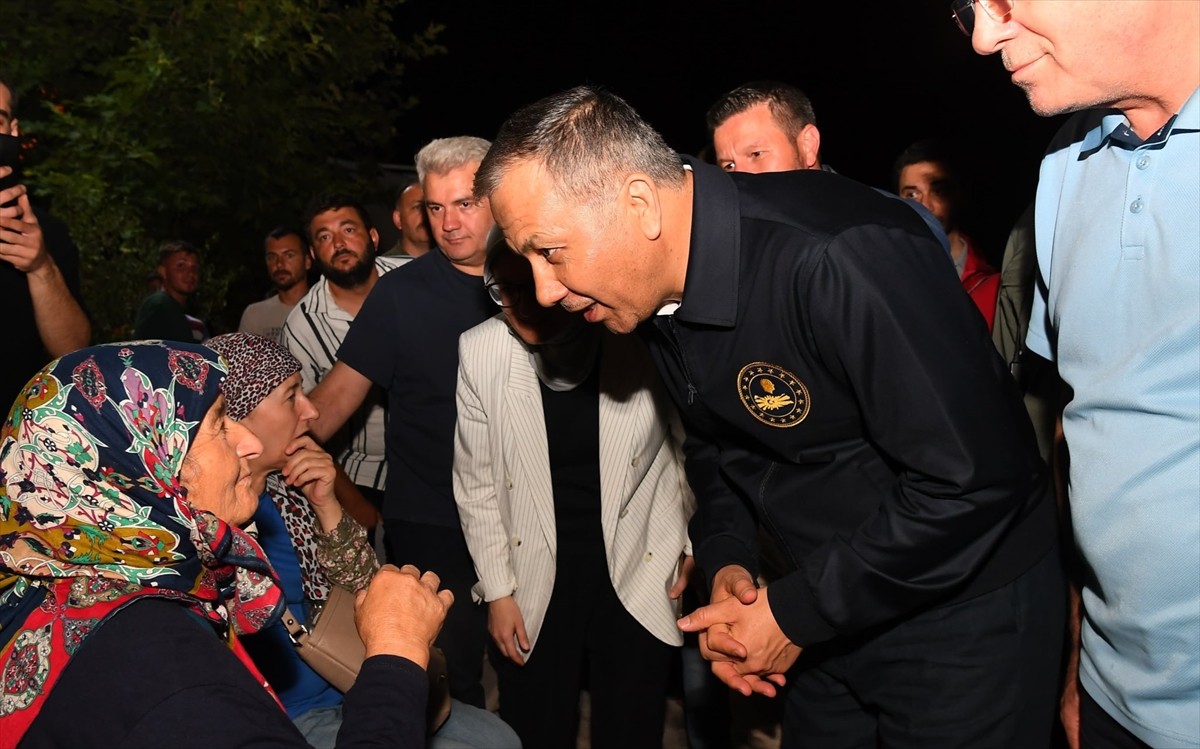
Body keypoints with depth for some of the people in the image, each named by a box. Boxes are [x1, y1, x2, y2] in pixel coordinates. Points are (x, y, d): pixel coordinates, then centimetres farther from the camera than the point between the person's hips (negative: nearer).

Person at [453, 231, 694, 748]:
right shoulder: (479, 351, -10)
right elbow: (476, 483, 0)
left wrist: (688, 549, 4)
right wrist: (497, 590, 2)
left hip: (637, 581, -1)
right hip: (534, 591, 1)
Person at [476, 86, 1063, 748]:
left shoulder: (844, 259, -31)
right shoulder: (659, 288, -4)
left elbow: (972, 481, -29)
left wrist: (797, 613, -21)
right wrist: (725, 558, -4)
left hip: (962, 612, -7)